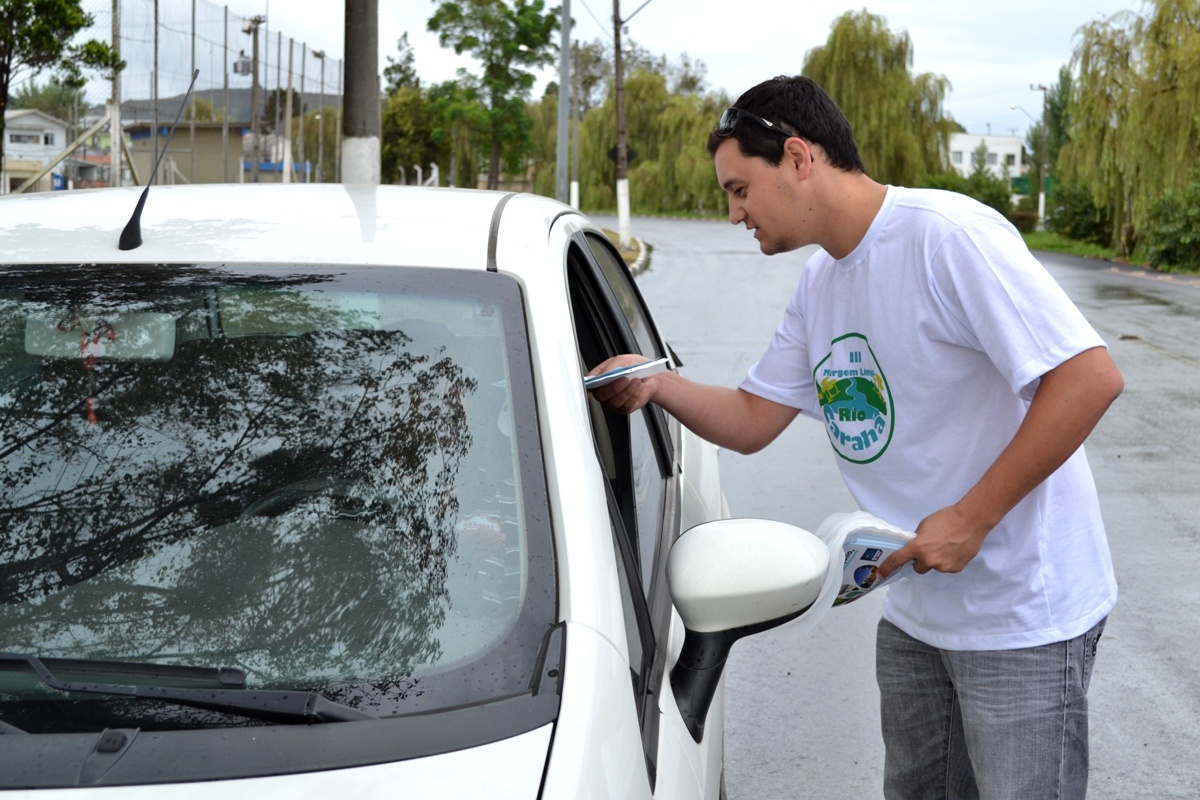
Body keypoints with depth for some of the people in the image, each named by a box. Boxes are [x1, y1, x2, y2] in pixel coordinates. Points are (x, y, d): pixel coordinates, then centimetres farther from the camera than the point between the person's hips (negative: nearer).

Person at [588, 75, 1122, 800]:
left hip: (1021, 622, -8)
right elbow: (752, 420, 13)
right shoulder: (820, 284, 9)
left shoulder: (946, 235, -20)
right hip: (915, 616, 9)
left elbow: (1092, 378, -24)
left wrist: (971, 517, -24)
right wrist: (659, 384, -6)